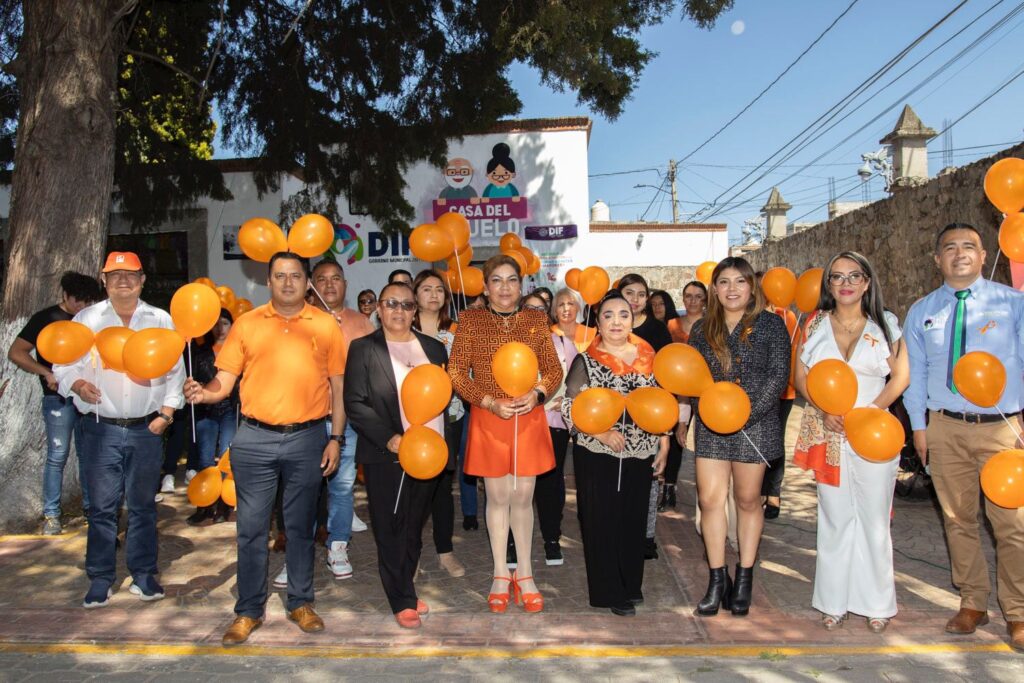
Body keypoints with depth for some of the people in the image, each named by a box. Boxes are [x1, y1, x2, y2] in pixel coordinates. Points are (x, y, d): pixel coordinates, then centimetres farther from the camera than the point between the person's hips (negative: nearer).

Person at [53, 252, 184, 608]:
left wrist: (167, 409, -3)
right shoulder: (86, 319, 7)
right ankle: (100, 579, 15)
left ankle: (144, 574, 19)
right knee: (102, 506, 3)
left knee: (143, 505, 8)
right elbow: (64, 364, 7)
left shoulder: (161, 320, 8)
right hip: (101, 428, 0)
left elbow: (175, 369, 7)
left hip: (147, 428, 1)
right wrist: (78, 385, -14)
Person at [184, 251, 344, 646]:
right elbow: (225, 379, 3)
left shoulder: (326, 326, 3)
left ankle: (300, 603, 27)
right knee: (251, 528, 6)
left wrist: (336, 439, 0)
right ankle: (249, 610, 21)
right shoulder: (247, 324, 4)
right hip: (255, 439, 1)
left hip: (308, 439, 0)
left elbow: (338, 387, 4)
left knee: (301, 526, 12)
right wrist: (204, 392, -19)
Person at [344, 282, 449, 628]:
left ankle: (404, 588, 26)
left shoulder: (434, 348, 11)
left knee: (414, 527, 12)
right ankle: (403, 601, 14)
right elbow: (354, 402, -7)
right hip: (386, 454, -3)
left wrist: (441, 445, 2)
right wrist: (389, 438, -17)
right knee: (391, 528, 2)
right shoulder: (363, 349, -1)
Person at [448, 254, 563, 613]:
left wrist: (537, 393, -13)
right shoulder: (470, 320, 0)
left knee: (523, 496, 7)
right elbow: (457, 372, -3)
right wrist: (490, 402, -14)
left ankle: (524, 574, 21)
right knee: (497, 496, 7)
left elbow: (554, 368, 7)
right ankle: (501, 575, 22)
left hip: (529, 419, 1)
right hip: (487, 419, -1)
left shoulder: (536, 320, 6)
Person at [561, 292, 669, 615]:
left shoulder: (648, 358, 5)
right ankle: (610, 592, 16)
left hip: (640, 455, 4)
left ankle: (631, 584, 28)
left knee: (634, 521, 12)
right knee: (602, 522, 3)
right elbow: (569, 407, -9)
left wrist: (663, 443, 9)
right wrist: (601, 434, -18)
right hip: (597, 455, -3)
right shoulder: (586, 361, -5)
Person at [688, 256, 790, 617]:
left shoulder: (770, 324, -1)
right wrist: (705, 406, -10)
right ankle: (717, 580, 10)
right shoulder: (703, 329, 10)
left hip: (755, 425, -2)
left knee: (748, 500, 7)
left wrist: (746, 413, -16)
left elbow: (778, 375, -7)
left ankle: (744, 579, 21)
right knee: (710, 499, -2)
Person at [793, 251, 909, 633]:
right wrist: (824, 411, -11)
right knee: (835, 517, 6)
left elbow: (901, 375, 3)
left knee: (874, 517, 3)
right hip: (827, 434, 1)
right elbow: (800, 376, 6)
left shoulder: (885, 325, 5)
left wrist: (872, 409, -12)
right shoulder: (816, 325, 7)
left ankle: (876, 602, 17)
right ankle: (835, 601, 16)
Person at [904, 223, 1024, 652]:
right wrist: (918, 425, 8)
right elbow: (915, 373, 12)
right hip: (945, 427, 3)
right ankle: (973, 604, 26)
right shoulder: (921, 312, 9)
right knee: (958, 519, 11)